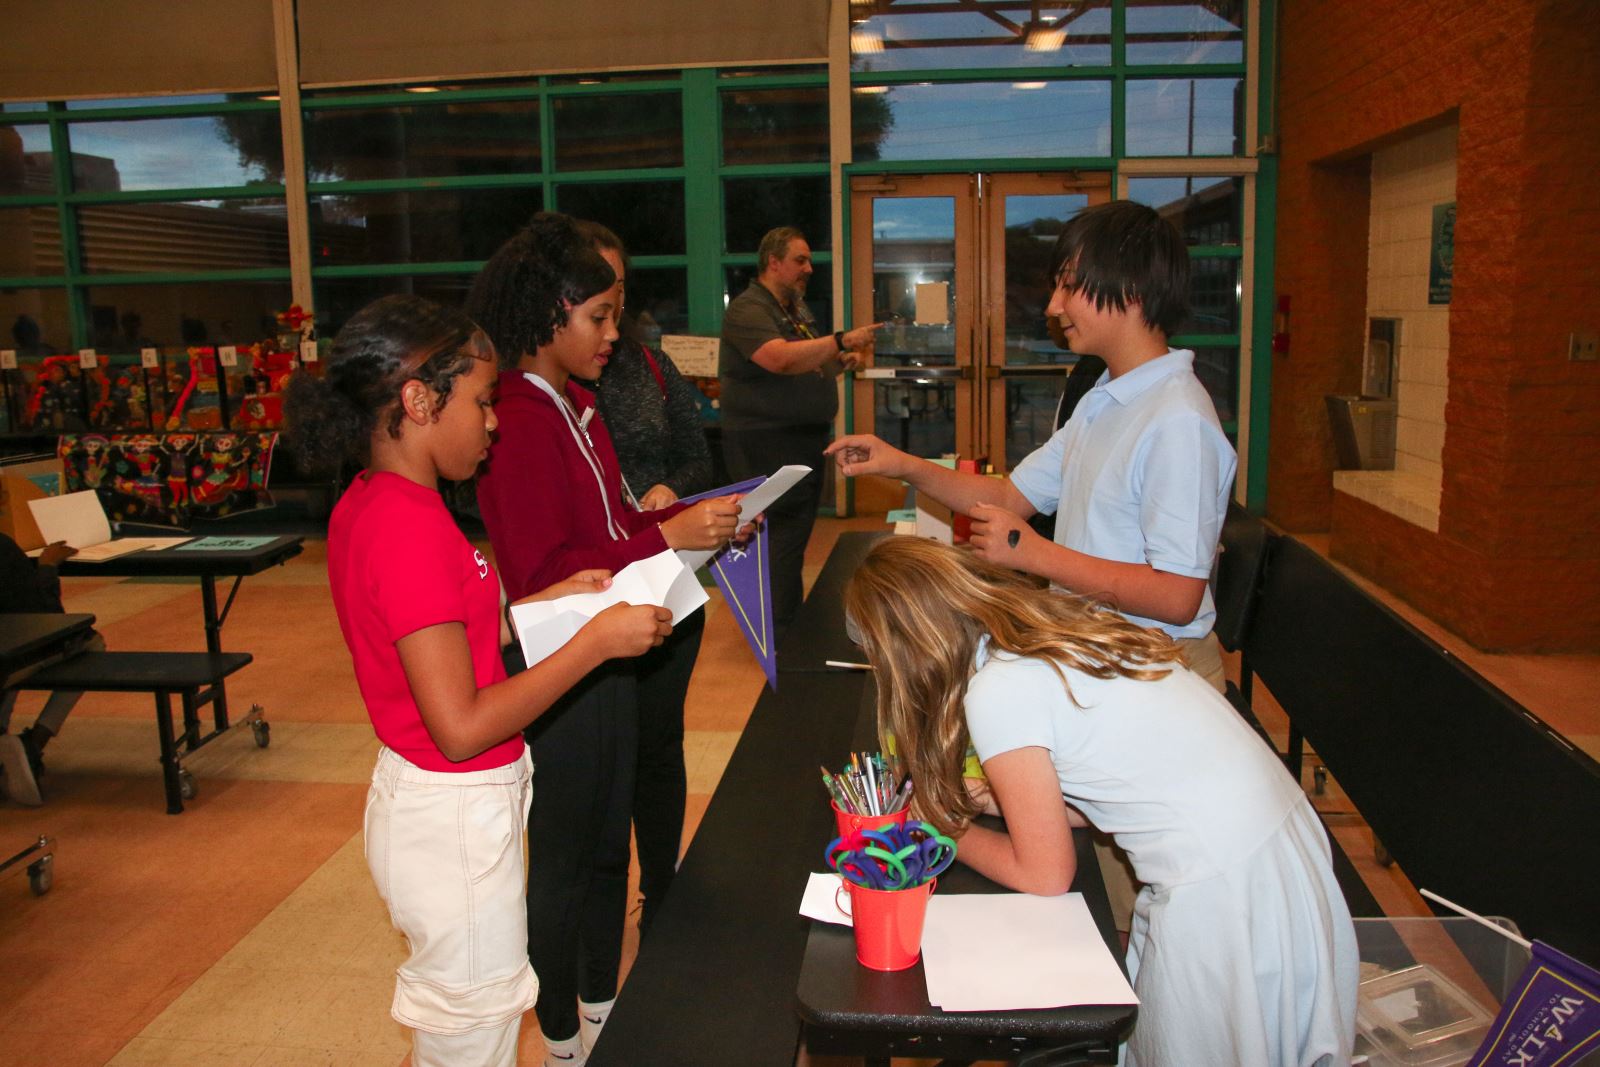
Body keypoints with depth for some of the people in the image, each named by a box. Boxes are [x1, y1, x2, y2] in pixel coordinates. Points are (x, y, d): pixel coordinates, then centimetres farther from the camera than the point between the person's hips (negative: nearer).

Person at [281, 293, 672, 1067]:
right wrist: (596, 641, -23)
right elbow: (461, 727, -27)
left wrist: (543, 605, 5)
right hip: (456, 817, -9)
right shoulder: (410, 527, -27)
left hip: (423, 799, 9)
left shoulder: (369, 504, 3)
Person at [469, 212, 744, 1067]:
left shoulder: (574, 407, 9)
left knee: (608, 843, 21)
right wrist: (667, 537, -27)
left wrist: (694, 516, 1)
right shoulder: (519, 424, -21)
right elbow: (541, 573, -25)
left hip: (606, 660, 9)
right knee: (563, 859, 8)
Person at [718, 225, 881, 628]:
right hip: (767, 446, -9)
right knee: (783, 537, -9)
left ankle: (793, 622, 27)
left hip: (805, 440, 10)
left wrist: (843, 361, 6)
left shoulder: (798, 308, 16)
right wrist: (841, 340, -32)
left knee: (797, 533, 15)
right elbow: (780, 359, -31)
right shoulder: (747, 309, -14)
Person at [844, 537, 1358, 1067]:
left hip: (1223, 892, -8)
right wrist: (993, 799, 16)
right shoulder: (1061, 622, 5)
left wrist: (947, 832, 8)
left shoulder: (996, 693, -19)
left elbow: (1045, 876, -7)